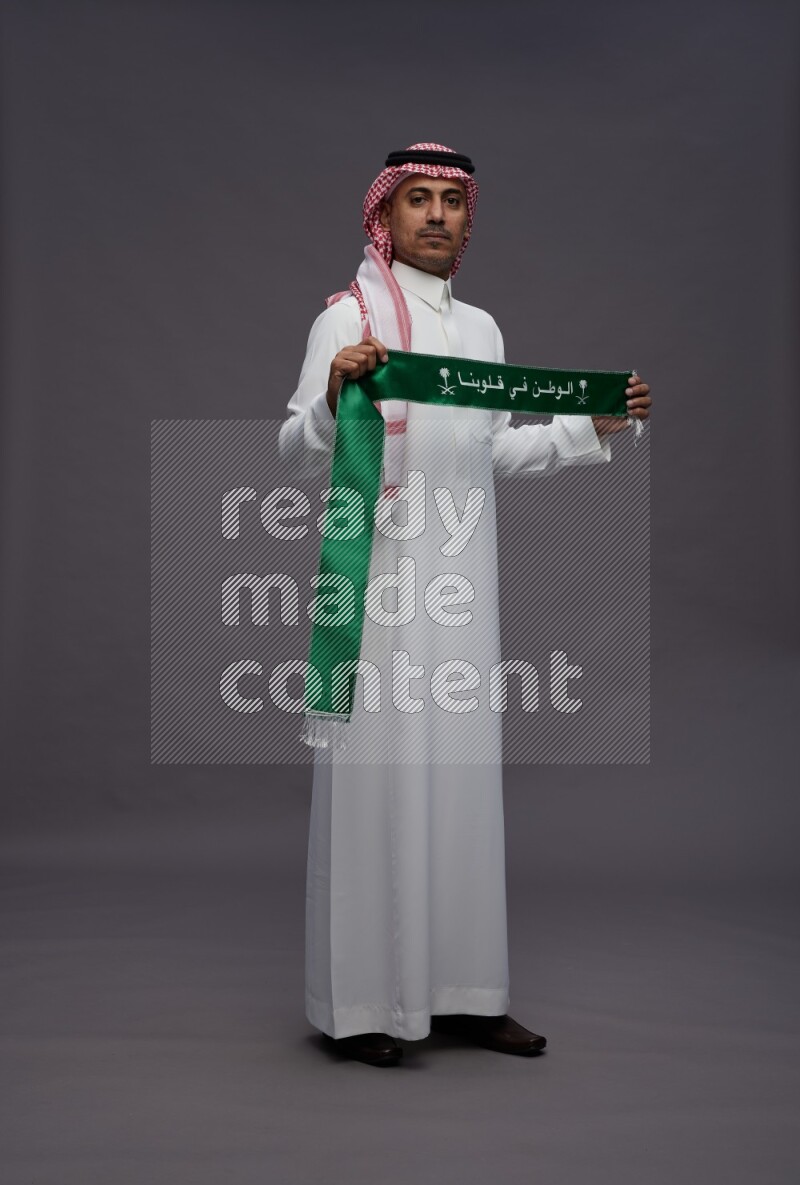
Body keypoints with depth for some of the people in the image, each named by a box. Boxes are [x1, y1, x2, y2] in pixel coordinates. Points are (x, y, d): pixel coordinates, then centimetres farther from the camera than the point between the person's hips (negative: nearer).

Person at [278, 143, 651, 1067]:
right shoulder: (347, 315, -2)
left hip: (463, 578, 6)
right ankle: (359, 1001, 8)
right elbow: (298, 450, -8)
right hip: (379, 576, -6)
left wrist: (596, 425, 15)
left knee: (462, 774, 8)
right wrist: (335, 394, -27)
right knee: (378, 773, -4)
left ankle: (459, 990, 18)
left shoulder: (482, 329, 18)